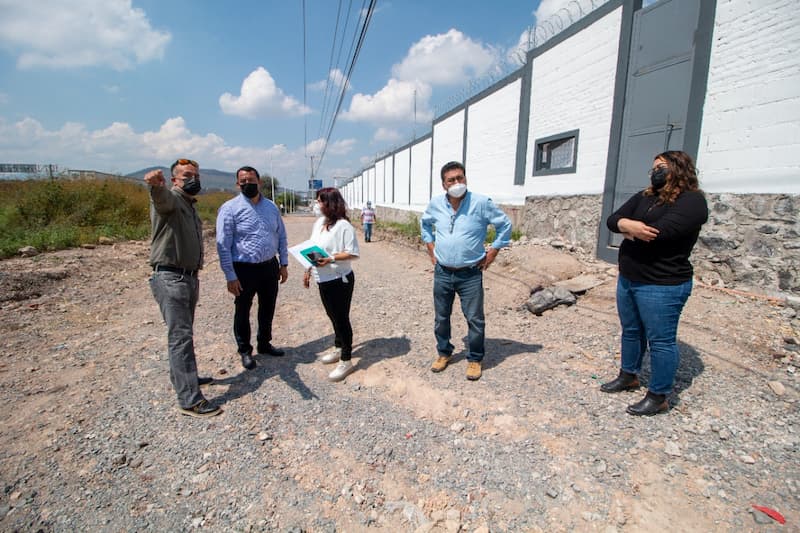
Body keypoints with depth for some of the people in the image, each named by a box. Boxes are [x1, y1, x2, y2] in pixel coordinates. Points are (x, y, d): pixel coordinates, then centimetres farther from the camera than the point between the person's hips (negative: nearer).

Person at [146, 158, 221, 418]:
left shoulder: (191, 207, 18)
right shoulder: (170, 199, -9)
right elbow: (162, 196, -35)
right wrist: (156, 184, -58)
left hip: (189, 278, 9)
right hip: (170, 278, -9)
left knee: (183, 333, 20)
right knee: (180, 336, -9)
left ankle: (182, 376, 36)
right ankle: (190, 400, -6)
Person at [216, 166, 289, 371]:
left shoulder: (271, 207, 6)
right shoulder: (230, 208, -10)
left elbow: (281, 236, 11)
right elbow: (223, 244, -12)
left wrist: (283, 264, 6)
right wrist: (230, 276, -14)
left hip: (270, 267, 5)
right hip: (244, 269, -5)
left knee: (268, 308, 18)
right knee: (242, 312, 11)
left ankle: (264, 344, 39)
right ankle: (244, 351, 31)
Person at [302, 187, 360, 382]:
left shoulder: (343, 225, -17)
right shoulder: (318, 223, 8)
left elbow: (353, 253, -19)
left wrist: (331, 259, -29)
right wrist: (308, 271, 15)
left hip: (340, 280, -8)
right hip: (323, 280, 8)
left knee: (341, 318, 0)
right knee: (333, 316, 21)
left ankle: (346, 360, 12)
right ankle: (338, 348, 40)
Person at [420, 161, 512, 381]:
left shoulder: (481, 203, -11)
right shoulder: (436, 204, -1)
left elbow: (505, 224, -2)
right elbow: (425, 223, 20)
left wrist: (492, 252, -3)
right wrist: (431, 248, 12)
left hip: (470, 274, -3)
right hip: (442, 273, 3)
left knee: (475, 319, 4)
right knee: (441, 317, 14)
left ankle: (474, 359, 23)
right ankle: (444, 353, 34)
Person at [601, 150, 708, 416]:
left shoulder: (692, 200, -11)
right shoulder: (643, 197, 11)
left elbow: (660, 231, -26)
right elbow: (613, 220, 0)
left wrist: (628, 229, -8)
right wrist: (630, 226, -22)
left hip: (662, 285, -8)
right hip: (627, 279, 8)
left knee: (660, 340, 2)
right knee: (630, 331, 20)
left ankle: (658, 397, 16)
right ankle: (628, 376, 37)